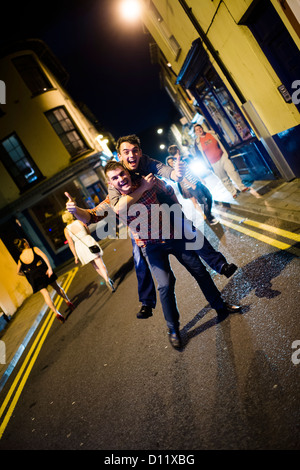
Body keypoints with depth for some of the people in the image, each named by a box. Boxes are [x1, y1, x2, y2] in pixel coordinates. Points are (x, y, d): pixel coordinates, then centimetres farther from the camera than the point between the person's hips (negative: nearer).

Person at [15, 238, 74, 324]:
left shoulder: (20, 259, 5)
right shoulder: (34, 249, -5)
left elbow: (18, 272, 14)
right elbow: (44, 256, -20)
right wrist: (50, 268, -24)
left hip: (34, 277, 1)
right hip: (44, 270, -1)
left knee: (45, 294, -2)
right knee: (56, 287, 18)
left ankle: (57, 313, -11)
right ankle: (68, 302, 28)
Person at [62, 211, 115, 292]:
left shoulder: (66, 230, -2)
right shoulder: (79, 222, -2)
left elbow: (71, 244, -5)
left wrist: (75, 256, 1)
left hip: (80, 247, 1)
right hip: (90, 242, -1)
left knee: (95, 266, 18)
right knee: (100, 265, -5)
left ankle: (108, 280, 20)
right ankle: (108, 280, -26)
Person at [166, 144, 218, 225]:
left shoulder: (182, 160, 11)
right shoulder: (175, 163, -16)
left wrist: (200, 179, 17)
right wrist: (192, 185, -15)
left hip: (197, 182, 9)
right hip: (191, 186, -9)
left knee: (209, 196, 13)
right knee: (204, 203, -3)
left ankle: (208, 213, 31)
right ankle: (210, 219, 13)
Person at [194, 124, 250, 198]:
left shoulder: (211, 134, 1)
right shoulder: (197, 142, -5)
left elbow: (220, 144, 10)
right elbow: (199, 155, 1)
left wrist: (226, 154, 8)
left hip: (223, 157, 2)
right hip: (214, 163, -1)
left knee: (232, 171, -2)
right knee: (224, 179, 6)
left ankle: (242, 187, 12)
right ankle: (233, 192, 22)